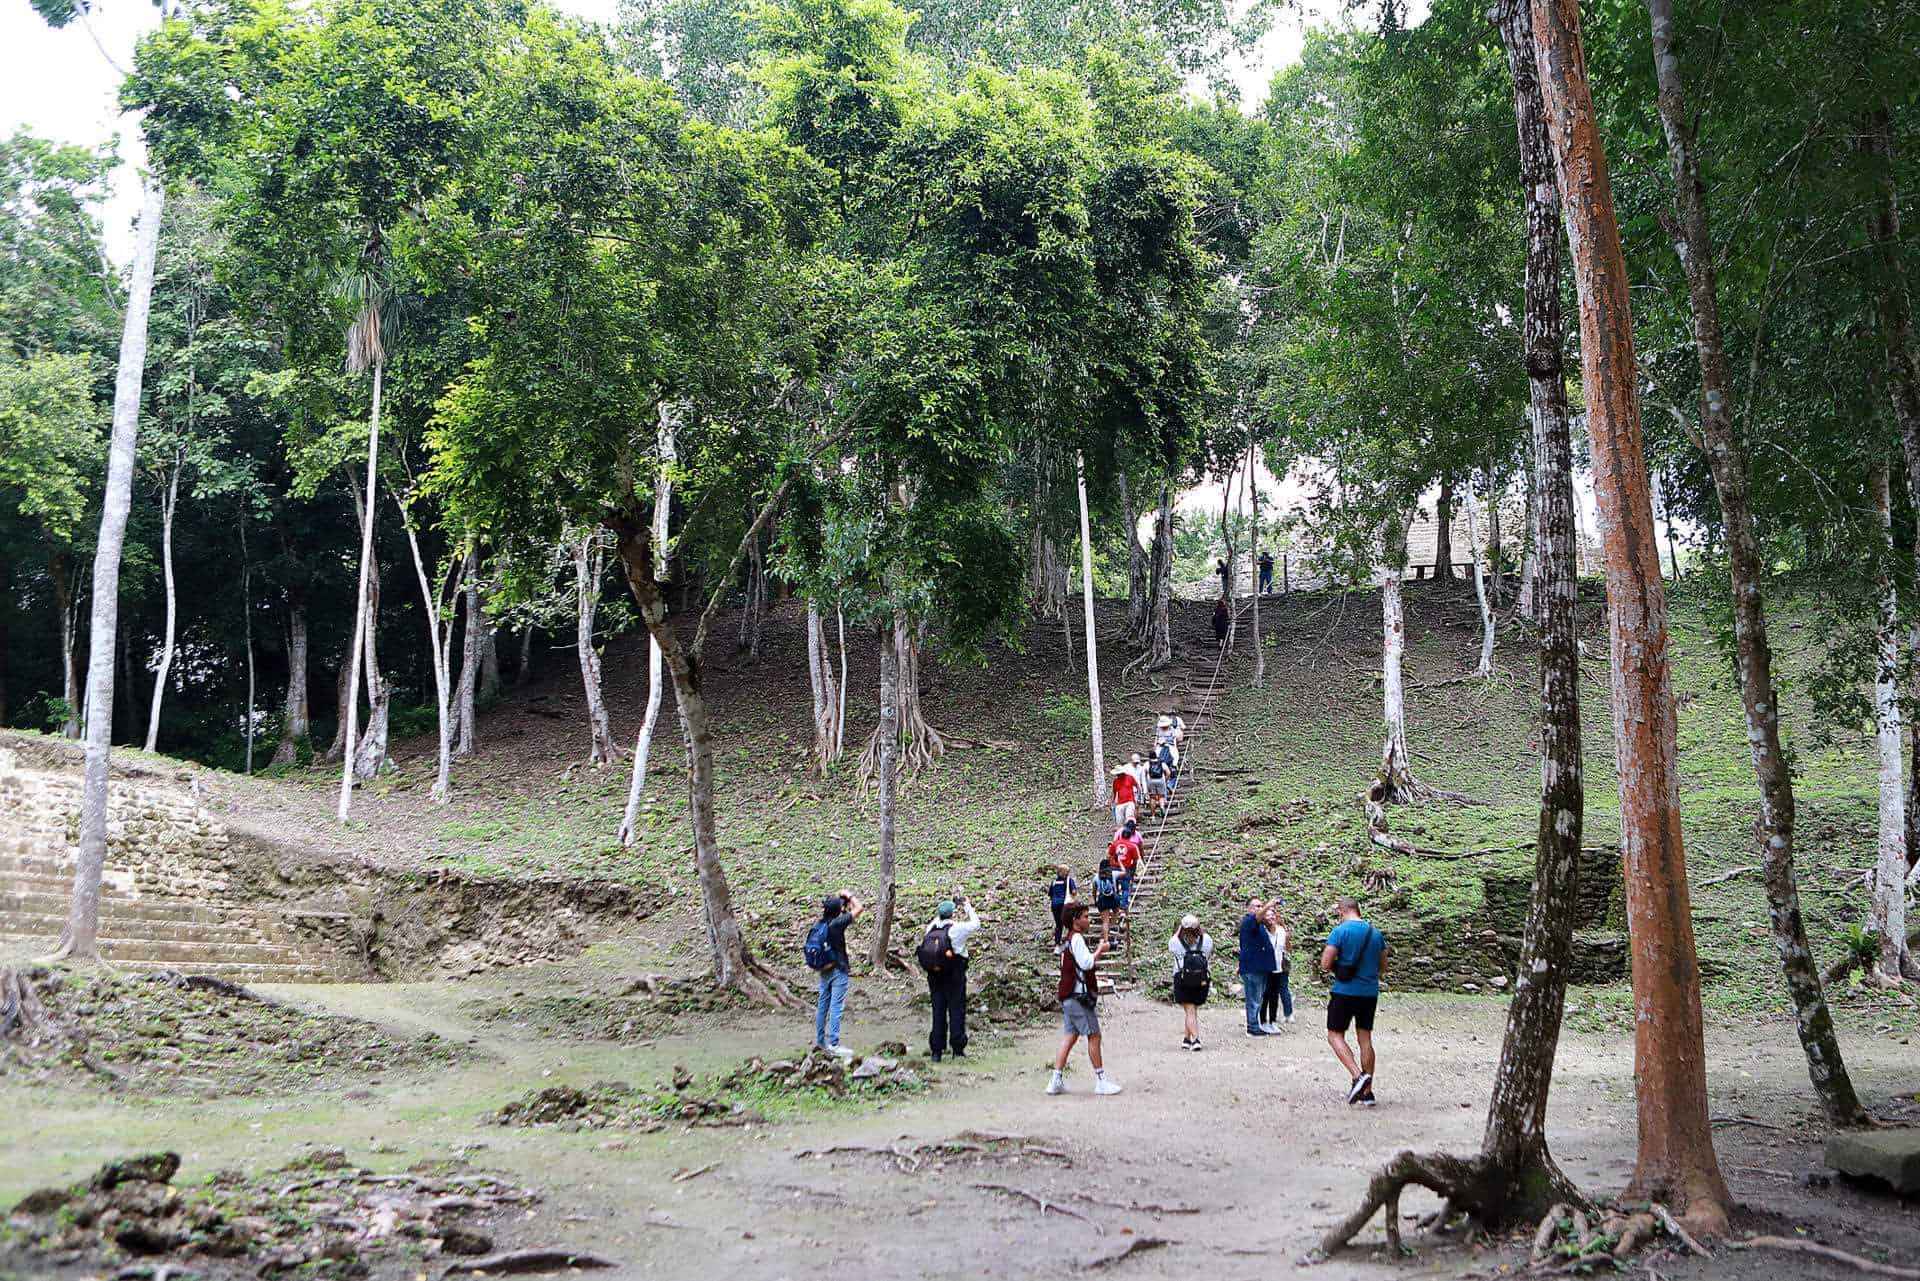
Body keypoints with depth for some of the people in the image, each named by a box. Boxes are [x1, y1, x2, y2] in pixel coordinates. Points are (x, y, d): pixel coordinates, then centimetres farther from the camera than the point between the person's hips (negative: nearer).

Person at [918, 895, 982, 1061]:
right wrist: (966, 904, 9)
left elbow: (937, 919, 23)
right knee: (956, 1011, 5)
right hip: (954, 977, -4)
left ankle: (936, 1050, 11)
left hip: (934, 977, 4)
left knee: (938, 1011, 10)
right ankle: (957, 1049, 6)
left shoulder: (930, 929, 0)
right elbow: (975, 924, -1)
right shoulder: (956, 929, -14)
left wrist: (952, 903, 23)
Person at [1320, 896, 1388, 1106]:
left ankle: (1358, 1076, -17)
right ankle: (1367, 1092, 11)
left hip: (1345, 992, -5)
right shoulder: (1376, 933, 7)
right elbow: (1383, 964, 18)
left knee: (1335, 1035, 4)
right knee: (1365, 1038, 10)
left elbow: (1325, 964, -14)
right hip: (1370, 992, 5)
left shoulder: (1340, 931, -11)